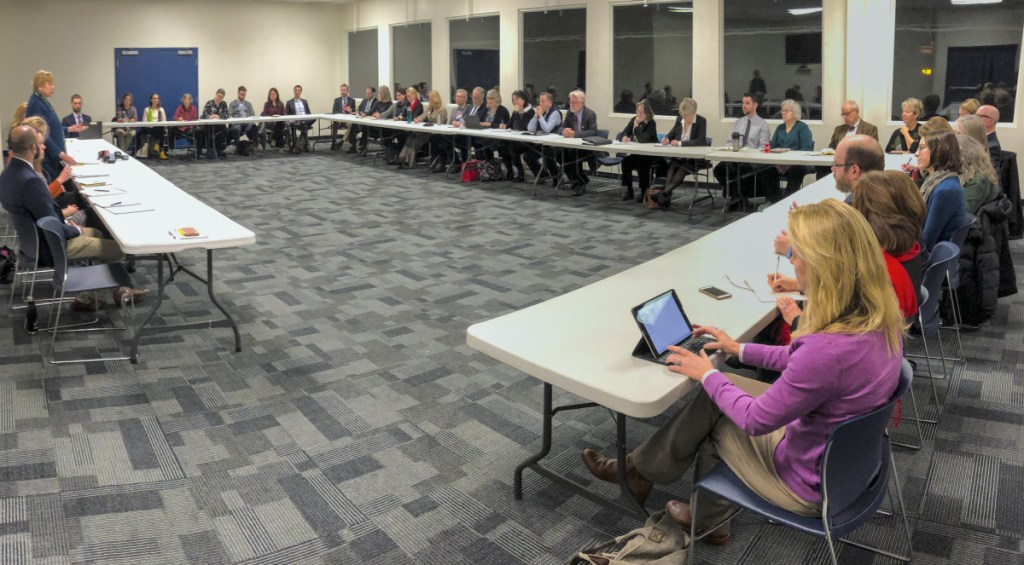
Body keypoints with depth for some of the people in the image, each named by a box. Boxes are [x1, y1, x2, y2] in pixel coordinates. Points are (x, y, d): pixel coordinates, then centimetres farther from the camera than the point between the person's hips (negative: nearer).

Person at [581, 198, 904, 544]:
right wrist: (742, 350, 14)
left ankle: (637, 471, 34)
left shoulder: (830, 347, -37)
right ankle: (706, 518, 31)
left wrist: (707, 375, -5)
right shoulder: (878, 316, -10)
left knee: (711, 418, 9)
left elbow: (756, 420, -21)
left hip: (815, 484, -7)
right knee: (715, 397, 15)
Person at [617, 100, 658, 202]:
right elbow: (622, 134, 3)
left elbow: (643, 139, -26)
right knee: (625, 162, -23)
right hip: (635, 153, 5)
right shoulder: (634, 120, 5)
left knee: (641, 164, -32)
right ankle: (629, 190, -11)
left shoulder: (651, 124, -12)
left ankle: (644, 191, -15)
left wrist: (637, 126, -19)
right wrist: (623, 138, -21)